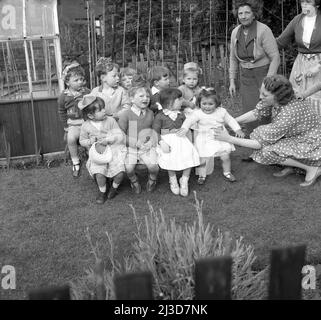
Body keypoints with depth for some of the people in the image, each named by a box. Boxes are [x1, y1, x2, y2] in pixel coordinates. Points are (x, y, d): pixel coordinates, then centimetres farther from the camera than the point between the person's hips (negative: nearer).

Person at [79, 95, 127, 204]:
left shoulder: (110, 120, -5)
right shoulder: (86, 126, -3)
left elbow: (120, 136, -4)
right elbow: (82, 141, 11)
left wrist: (109, 139, -21)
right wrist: (90, 141, -10)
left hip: (114, 149, 0)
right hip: (98, 153, 0)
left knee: (120, 172, -20)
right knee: (98, 173, -24)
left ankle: (114, 187, 14)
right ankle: (102, 190, 8)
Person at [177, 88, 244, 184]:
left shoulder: (221, 111, -3)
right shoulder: (198, 113, -12)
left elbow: (230, 120, 8)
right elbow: (189, 120, -22)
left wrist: (238, 130, 1)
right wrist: (184, 128, -41)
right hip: (205, 141, -2)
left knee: (225, 157, 3)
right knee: (203, 160, -3)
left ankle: (227, 173, 29)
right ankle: (202, 175, 21)